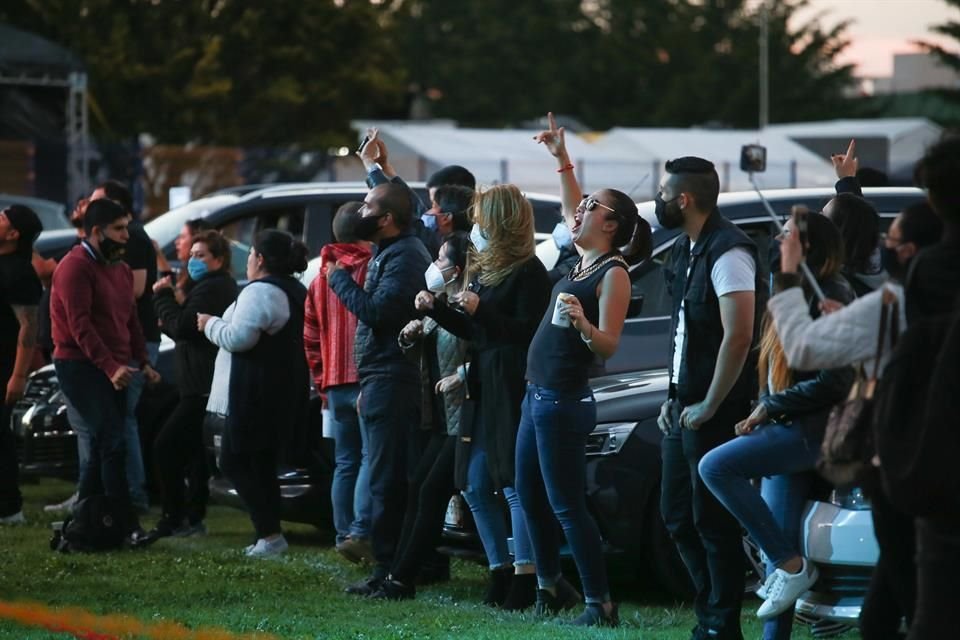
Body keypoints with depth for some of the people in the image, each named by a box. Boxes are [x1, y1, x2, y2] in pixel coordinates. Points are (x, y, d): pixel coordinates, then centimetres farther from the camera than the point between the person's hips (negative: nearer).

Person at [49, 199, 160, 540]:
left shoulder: (121, 269, 16)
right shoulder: (75, 267, -13)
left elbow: (130, 319, 20)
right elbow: (80, 325, -21)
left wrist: (143, 361, 7)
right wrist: (110, 366, -28)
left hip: (113, 369, 9)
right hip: (80, 366, -9)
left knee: (103, 446, 10)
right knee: (113, 443, -15)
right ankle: (129, 525, -17)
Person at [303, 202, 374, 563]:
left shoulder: (321, 278, 15)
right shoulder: (371, 269, -7)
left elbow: (311, 336, 17)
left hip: (335, 382, 7)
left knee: (346, 462, 12)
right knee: (371, 457, -9)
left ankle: (344, 534, 9)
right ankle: (360, 533, -19)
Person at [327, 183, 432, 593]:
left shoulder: (404, 256, -14)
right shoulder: (390, 253, 20)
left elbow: (377, 311, -25)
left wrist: (339, 278, -12)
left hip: (390, 383, -11)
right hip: (383, 379, 11)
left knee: (386, 481, -10)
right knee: (390, 479, 12)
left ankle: (389, 570, -10)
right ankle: (392, 569, 17)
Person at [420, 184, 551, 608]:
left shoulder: (528, 272, -10)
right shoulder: (484, 271, 16)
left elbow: (528, 332, -17)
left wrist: (481, 310, -22)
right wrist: (436, 309, 12)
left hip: (514, 393, -10)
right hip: (483, 391, 10)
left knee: (514, 485, -10)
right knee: (475, 487, 10)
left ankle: (525, 579, -9)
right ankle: (501, 572, 17)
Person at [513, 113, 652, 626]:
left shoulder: (614, 274, -14)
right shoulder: (583, 261, 10)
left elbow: (608, 346, -20)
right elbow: (572, 211, 28)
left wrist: (581, 322, -38)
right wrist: (562, 160, 21)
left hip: (563, 401, -9)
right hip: (537, 394, 9)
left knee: (566, 506, -9)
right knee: (530, 496, 15)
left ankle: (600, 604, -6)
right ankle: (549, 585, 27)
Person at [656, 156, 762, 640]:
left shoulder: (727, 252, -17)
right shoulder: (686, 249, 12)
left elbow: (738, 337, -22)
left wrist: (708, 408, -18)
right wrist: (675, 397, 13)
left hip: (715, 412, -10)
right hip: (684, 409, 10)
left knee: (714, 523, -3)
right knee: (677, 515, 14)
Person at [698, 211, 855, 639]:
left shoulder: (831, 298, -9)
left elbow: (834, 380, -18)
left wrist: (770, 407, -12)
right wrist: (761, 415, 8)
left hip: (812, 430, -9)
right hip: (787, 430, 9)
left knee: (716, 466, -24)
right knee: (777, 550, 3)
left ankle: (791, 567, -18)